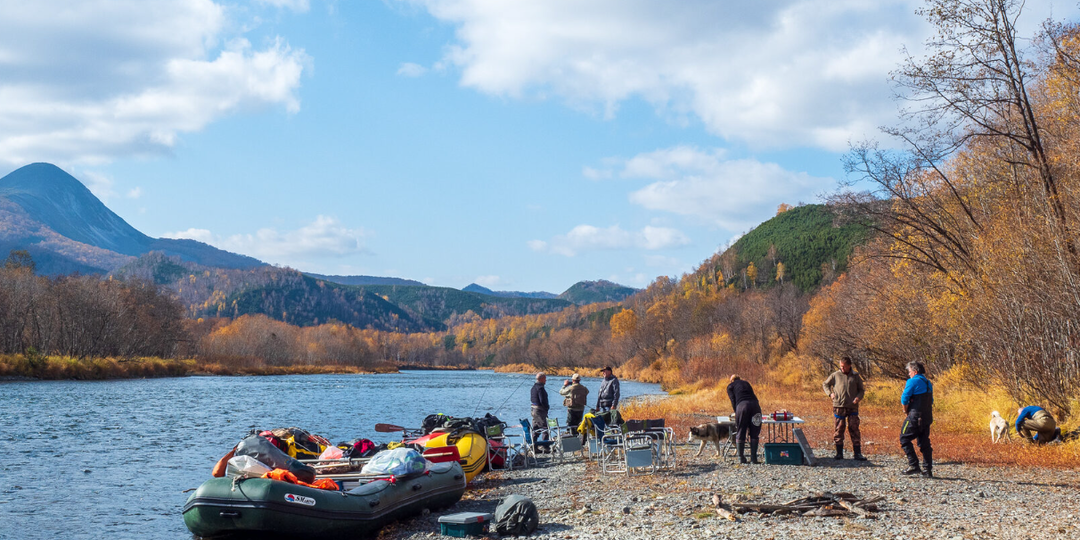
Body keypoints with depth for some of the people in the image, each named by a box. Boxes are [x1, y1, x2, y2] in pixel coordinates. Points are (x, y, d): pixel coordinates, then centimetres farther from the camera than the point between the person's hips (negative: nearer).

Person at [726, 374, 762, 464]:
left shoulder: (730, 386, 20)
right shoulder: (746, 383, 31)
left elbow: (733, 401, 9)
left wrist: (736, 413, 19)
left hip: (742, 405, -3)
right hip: (755, 405, 3)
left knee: (740, 433, 6)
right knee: (754, 433, 6)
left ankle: (741, 458, 7)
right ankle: (753, 458, 2)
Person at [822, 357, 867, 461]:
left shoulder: (856, 376, 10)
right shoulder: (835, 375, 8)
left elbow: (861, 390, 16)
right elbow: (825, 384, 19)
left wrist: (858, 397, -4)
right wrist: (830, 393, 2)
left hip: (852, 407, 0)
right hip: (838, 406, 0)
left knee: (854, 430, -2)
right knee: (838, 430, 1)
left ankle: (857, 454, 0)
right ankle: (839, 453, 9)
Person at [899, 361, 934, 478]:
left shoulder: (913, 381, -10)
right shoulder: (928, 383, 16)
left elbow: (904, 398, -14)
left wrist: (906, 410, 3)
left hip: (915, 417, -8)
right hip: (927, 417, 8)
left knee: (904, 438, 2)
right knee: (924, 442, 11)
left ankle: (913, 465, -6)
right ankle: (928, 469, 7)